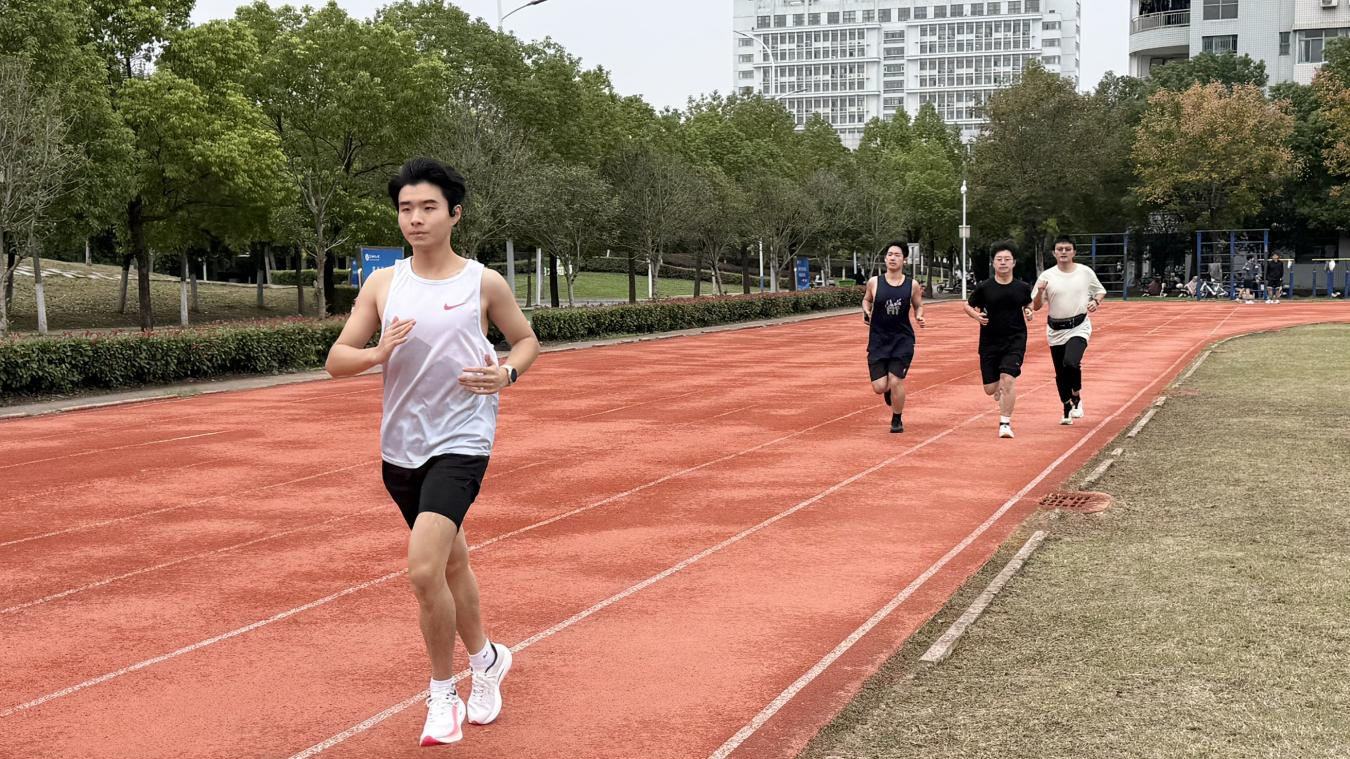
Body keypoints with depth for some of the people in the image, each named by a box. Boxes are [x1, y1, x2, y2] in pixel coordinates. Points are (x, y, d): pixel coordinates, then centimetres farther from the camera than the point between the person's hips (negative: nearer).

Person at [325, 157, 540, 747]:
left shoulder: (484, 283, -3)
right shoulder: (382, 285, 4)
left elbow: (526, 339, 11)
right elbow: (336, 360, 2)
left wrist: (507, 373, -10)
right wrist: (379, 352, -19)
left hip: (460, 443, -4)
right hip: (401, 449, 5)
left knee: (424, 570, -19)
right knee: (450, 565, 19)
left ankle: (443, 694, 0)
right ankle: (486, 659, 42)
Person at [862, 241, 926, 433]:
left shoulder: (911, 285, -3)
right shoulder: (874, 282, -2)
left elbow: (918, 305, 12)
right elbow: (866, 300, 15)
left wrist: (919, 316, -9)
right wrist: (866, 311, -5)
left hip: (902, 340, -1)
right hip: (878, 340, 1)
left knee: (896, 381, -9)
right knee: (879, 387, -4)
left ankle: (897, 420, 16)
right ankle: (888, 390, 37)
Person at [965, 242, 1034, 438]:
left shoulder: (1023, 288, 0)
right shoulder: (984, 288, -4)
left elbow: (1028, 305, 19)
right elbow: (968, 306, 9)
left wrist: (1029, 313, -4)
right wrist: (977, 315, -12)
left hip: (1015, 341, -1)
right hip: (989, 343, 1)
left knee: (1008, 379, -19)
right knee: (990, 389, 4)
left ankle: (1005, 423, -6)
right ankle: (1000, 389, 44)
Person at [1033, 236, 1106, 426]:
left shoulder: (1086, 272, 0)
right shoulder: (1047, 276, -1)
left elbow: (1101, 291, 15)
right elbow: (1036, 306, -1)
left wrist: (1096, 301, -6)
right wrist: (1040, 292, -20)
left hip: (1079, 327, -2)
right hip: (1055, 330, 2)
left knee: (1071, 362, -26)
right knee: (1061, 374, 9)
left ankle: (1076, 397, 1)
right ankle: (1067, 409, 28)